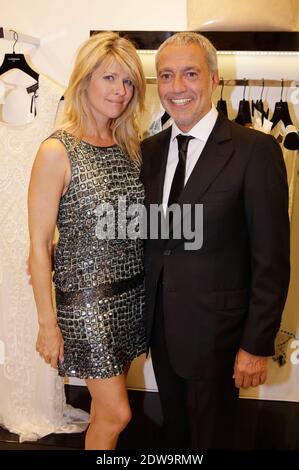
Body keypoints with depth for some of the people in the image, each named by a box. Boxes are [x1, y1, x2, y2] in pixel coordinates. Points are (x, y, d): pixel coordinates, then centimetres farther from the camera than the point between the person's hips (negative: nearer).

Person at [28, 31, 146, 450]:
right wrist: (48, 323, -11)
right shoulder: (57, 152, -14)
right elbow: (39, 246, -13)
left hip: (132, 291, 6)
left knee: (107, 402, 19)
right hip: (86, 296, -5)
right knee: (117, 413, 4)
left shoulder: (129, 145, 5)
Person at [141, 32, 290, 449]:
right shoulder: (150, 149, 4)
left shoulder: (255, 151, -14)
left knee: (211, 436, 16)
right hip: (160, 325, 5)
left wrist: (257, 345, -14)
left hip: (214, 331, -5)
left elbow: (272, 259, -14)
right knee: (175, 430, 24)